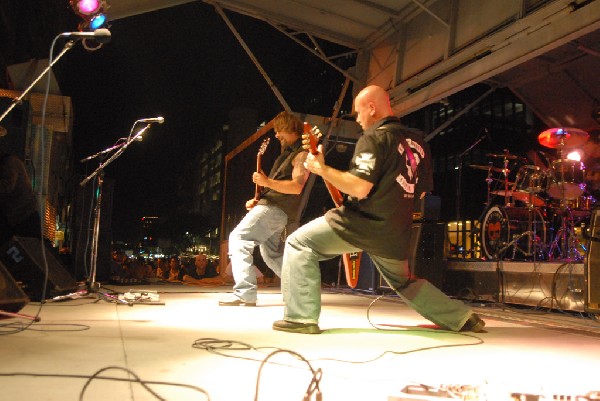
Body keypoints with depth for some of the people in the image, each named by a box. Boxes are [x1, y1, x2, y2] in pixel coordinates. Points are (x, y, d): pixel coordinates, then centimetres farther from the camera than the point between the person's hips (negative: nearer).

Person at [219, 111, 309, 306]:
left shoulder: (301, 154, -8)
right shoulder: (287, 153, 24)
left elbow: (297, 187, -22)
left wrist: (267, 182, -25)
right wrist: (258, 200, 15)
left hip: (277, 208, -11)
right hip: (271, 205, 11)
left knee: (239, 238, -20)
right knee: (271, 254, 20)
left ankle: (245, 293, -26)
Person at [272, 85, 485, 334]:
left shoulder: (374, 138, -10)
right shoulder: (417, 141, 13)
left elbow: (359, 188, -21)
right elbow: (422, 190, 20)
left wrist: (321, 168, -12)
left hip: (361, 224, -8)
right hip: (396, 235, 8)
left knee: (298, 244, 0)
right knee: (405, 283, 30)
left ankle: (301, 318, -7)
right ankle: (462, 317, 28)